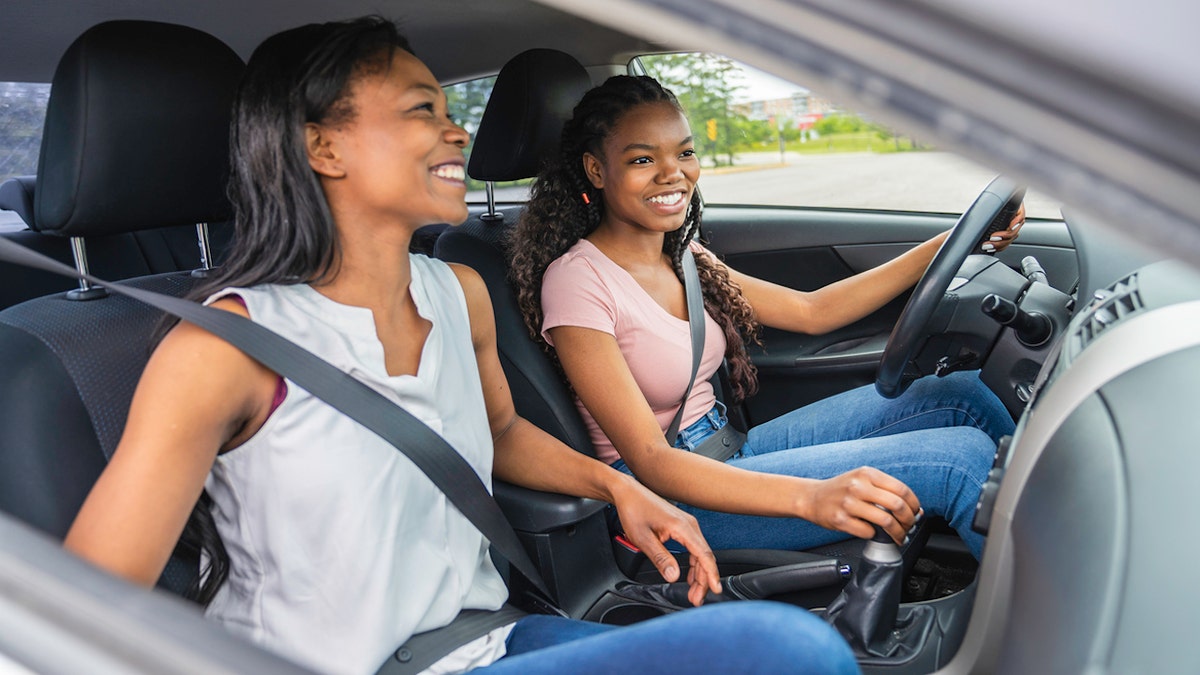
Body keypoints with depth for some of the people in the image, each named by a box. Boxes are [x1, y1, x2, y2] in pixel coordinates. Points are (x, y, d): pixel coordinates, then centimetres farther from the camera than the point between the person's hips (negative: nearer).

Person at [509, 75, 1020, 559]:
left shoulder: (682, 257, 6)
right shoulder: (578, 280, -18)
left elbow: (811, 312, 12)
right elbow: (649, 460, -24)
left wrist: (948, 245, 6)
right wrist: (810, 497, -37)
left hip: (728, 448, 8)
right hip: (671, 496, -8)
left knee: (958, 395, 0)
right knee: (960, 457, -17)